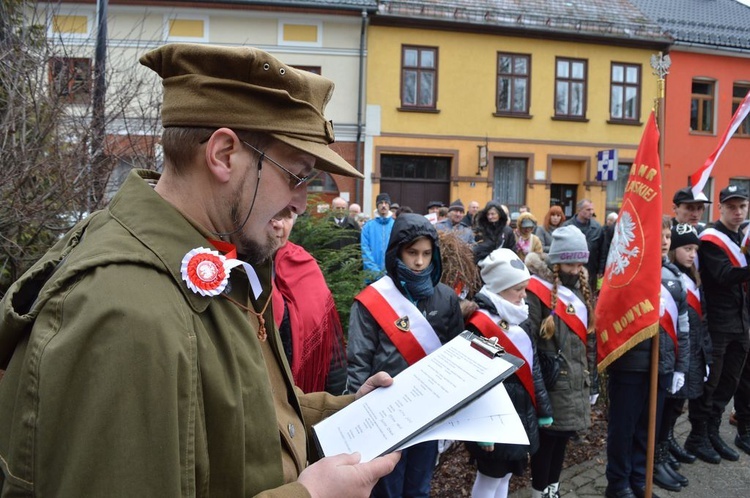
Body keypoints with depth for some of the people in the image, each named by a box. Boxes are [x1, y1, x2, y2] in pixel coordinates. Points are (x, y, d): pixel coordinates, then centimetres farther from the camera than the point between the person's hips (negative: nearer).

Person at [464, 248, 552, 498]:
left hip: (519, 417, 8)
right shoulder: (479, 325, -19)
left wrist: (543, 409, 17)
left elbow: (532, 368, 15)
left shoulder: (516, 319, 9)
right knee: (490, 477, 6)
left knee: (504, 475, 19)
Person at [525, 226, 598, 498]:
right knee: (547, 438, 1)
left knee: (563, 436, 15)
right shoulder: (537, 290, -12)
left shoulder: (581, 289, 12)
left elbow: (589, 339, 18)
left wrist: (592, 379, 18)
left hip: (577, 381, 7)